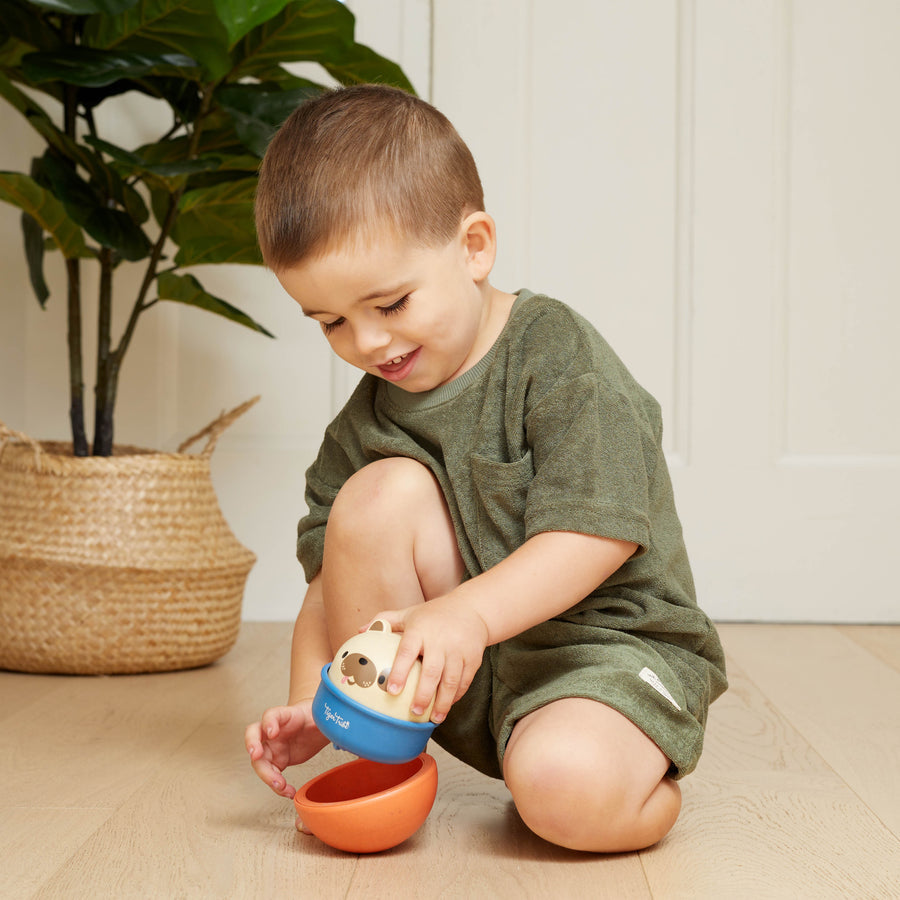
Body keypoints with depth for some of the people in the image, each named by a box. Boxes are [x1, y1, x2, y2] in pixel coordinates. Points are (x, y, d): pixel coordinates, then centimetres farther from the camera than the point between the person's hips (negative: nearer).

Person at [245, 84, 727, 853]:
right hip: (466, 674, 5)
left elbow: (596, 535, -23)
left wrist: (468, 612, -35)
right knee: (380, 494, -19)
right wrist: (308, 709, -11)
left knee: (565, 786, -36)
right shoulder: (367, 421, 3)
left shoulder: (558, 355, -14)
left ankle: (648, 778, 3)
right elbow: (332, 580, 4)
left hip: (609, 642, -5)